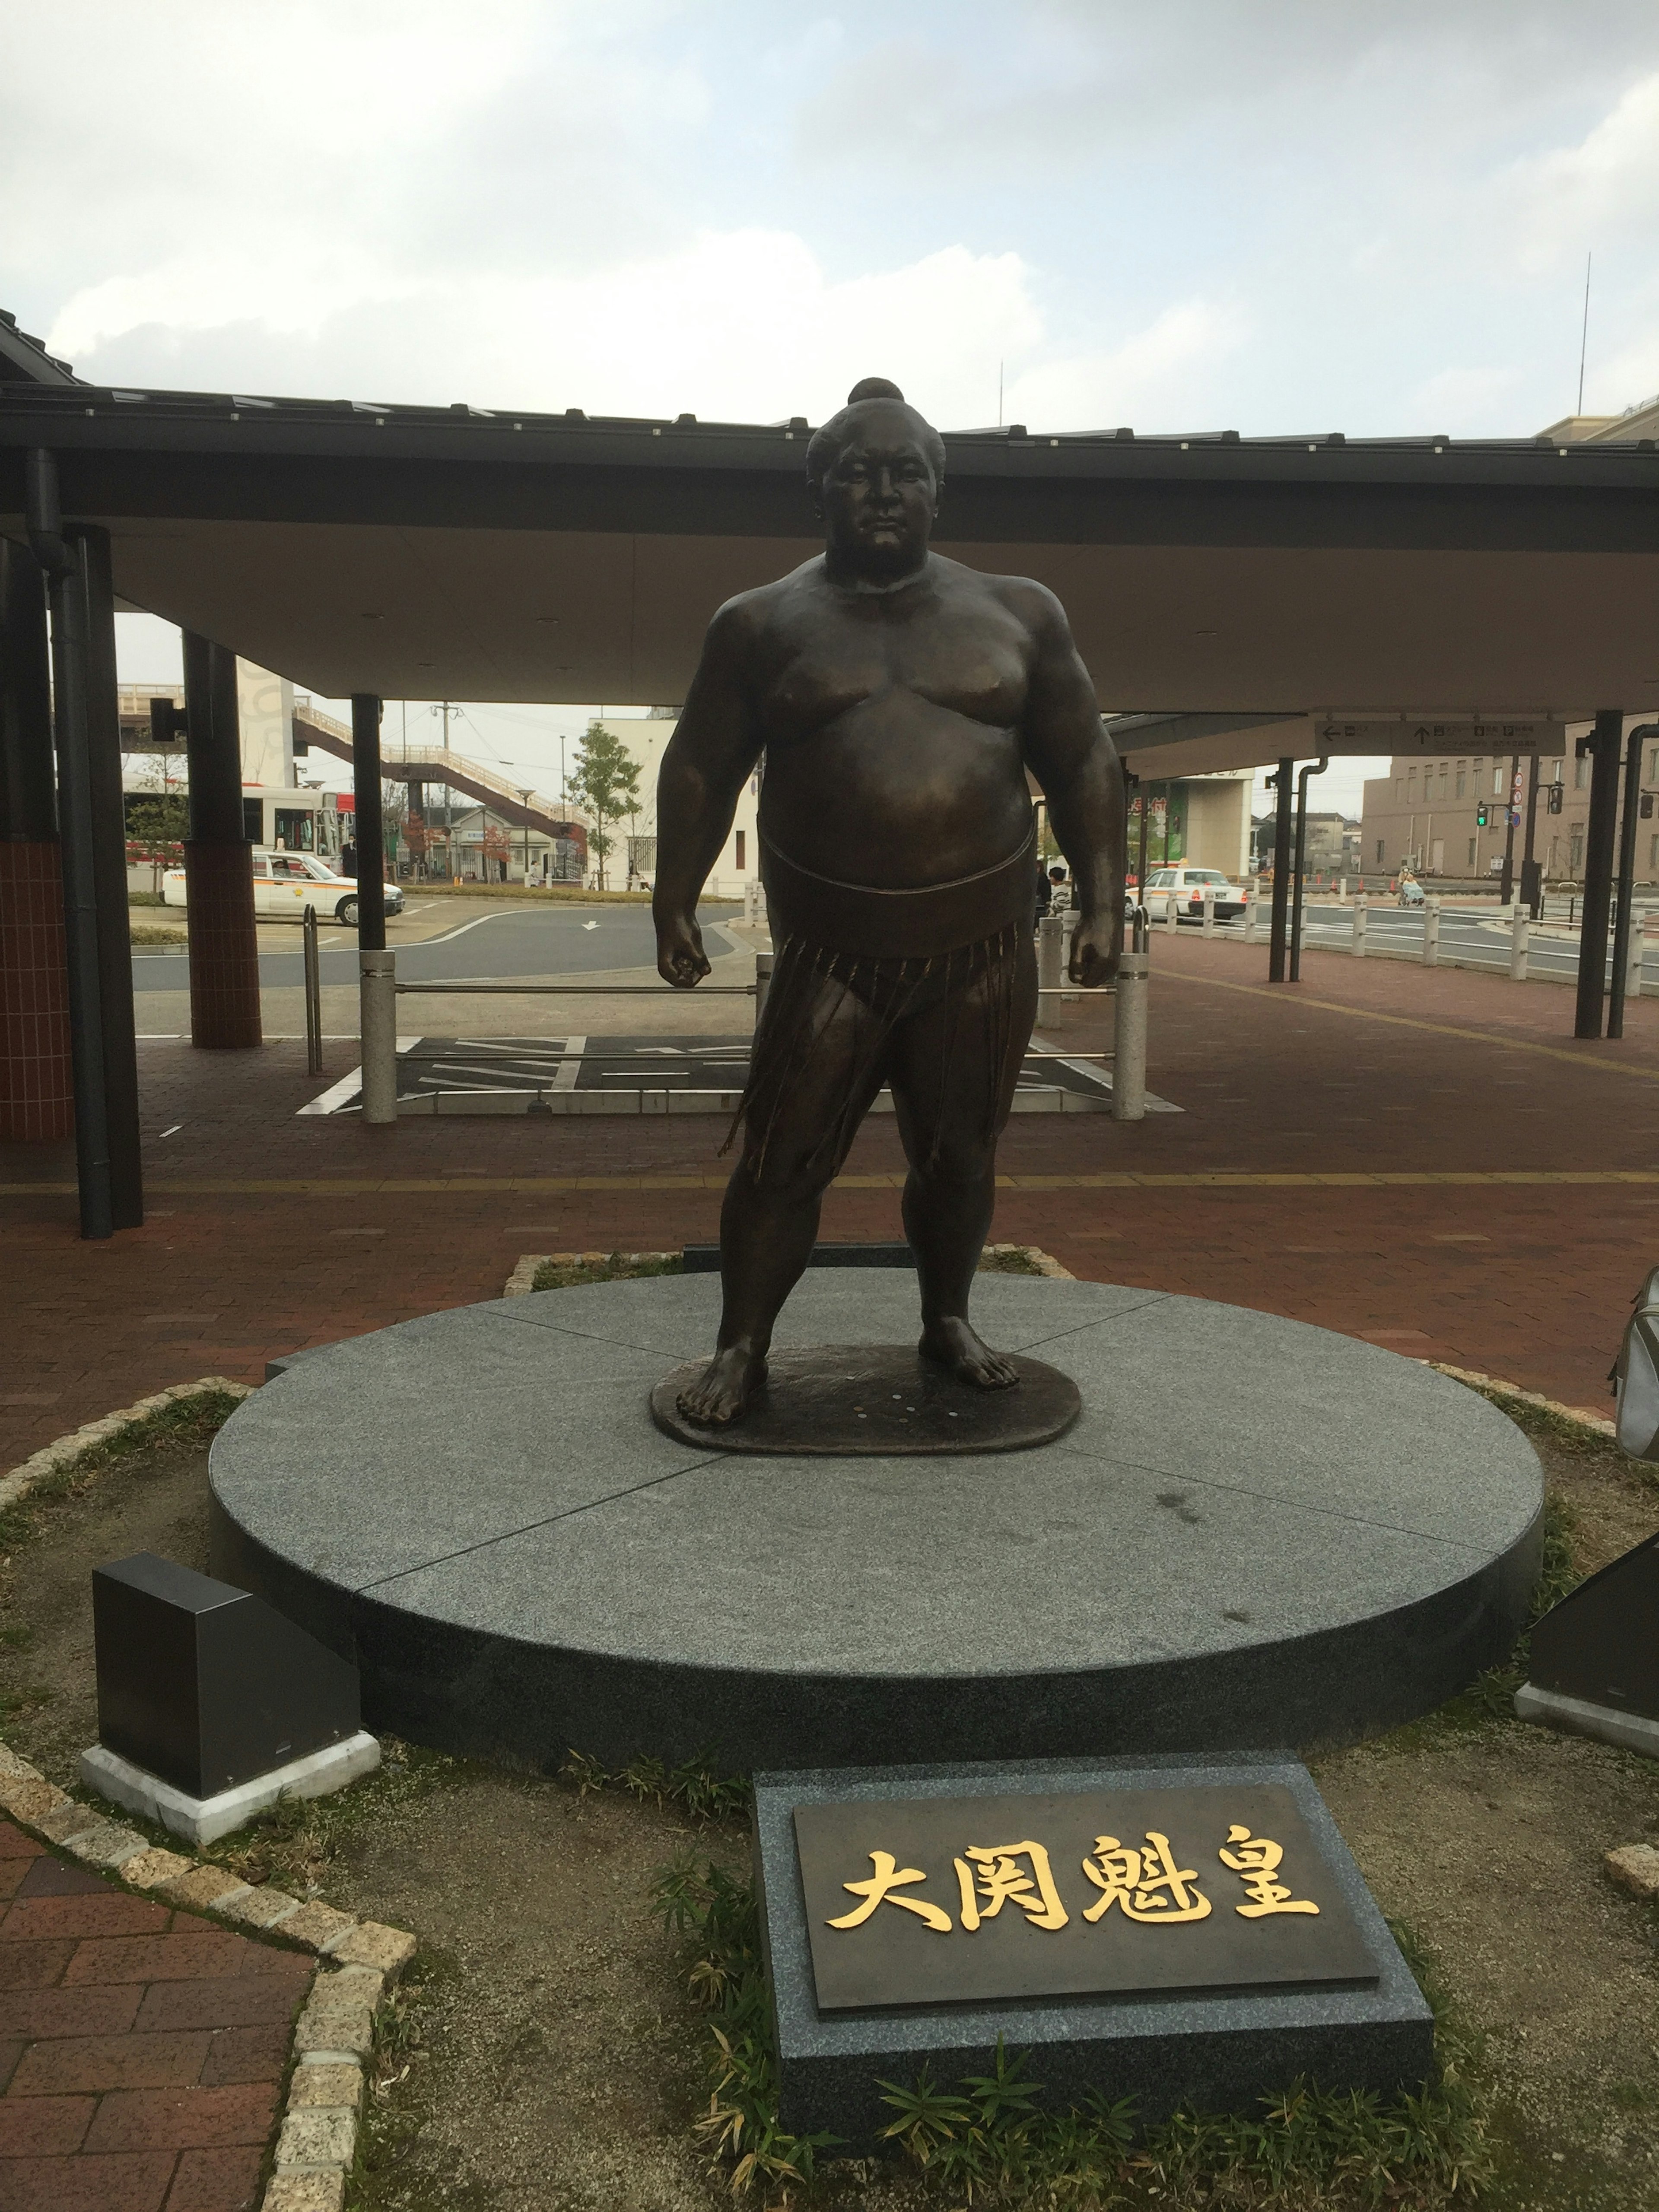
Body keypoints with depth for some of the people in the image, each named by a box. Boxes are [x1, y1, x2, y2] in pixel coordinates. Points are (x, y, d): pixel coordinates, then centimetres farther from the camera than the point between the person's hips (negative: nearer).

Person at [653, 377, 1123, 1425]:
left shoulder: (1019, 614, 7)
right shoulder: (761, 624, 5)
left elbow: (1083, 763, 8)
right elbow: (699, 770, 8)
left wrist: (1103, 903, 1)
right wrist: (676, 905, 1)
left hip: (984, 953, 2)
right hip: (833, 958, -1)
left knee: (959, 1158, 12)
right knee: (783, 1162, -1)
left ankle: (948, 1318, 33)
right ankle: (742, 1347, 15)